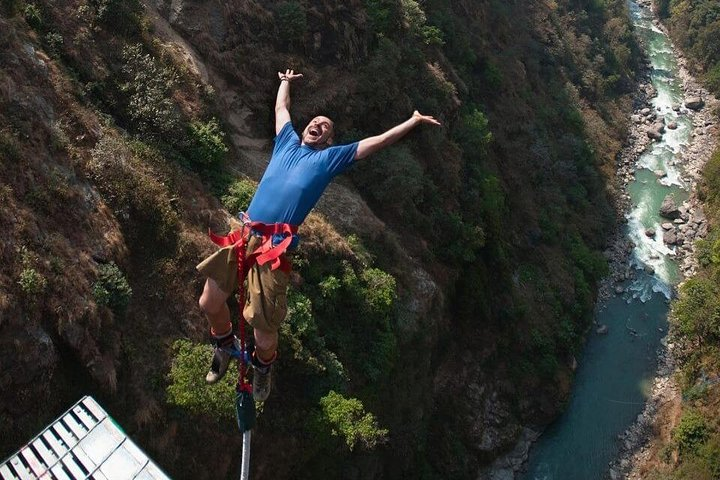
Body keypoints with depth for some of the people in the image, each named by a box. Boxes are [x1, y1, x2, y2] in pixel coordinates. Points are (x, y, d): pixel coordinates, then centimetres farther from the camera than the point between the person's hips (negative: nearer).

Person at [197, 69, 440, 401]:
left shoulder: (330, 157, 14)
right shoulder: (287, 143, 22)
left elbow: (379, 141, 17)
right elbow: (281, 108, 39)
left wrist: (414, 121, 19)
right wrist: (286, 82, 53)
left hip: (274, 247, -4)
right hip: (243, 235, 4)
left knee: (264, 336, -7)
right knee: (209, 304, 1)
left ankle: (262, 366, 29)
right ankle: (225, 347, 34)